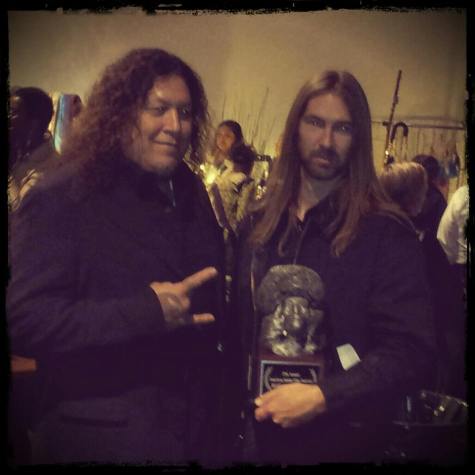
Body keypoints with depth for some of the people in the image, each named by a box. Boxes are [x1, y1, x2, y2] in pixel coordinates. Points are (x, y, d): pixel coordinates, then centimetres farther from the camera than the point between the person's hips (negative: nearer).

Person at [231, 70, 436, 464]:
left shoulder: (387, 233, -11)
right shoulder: (260, 222, 3)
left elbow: (410, 351, -15)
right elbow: (241, 324, 8)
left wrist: (323, 397, -23)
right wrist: (239, 401, 0)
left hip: (341, 440, -4)